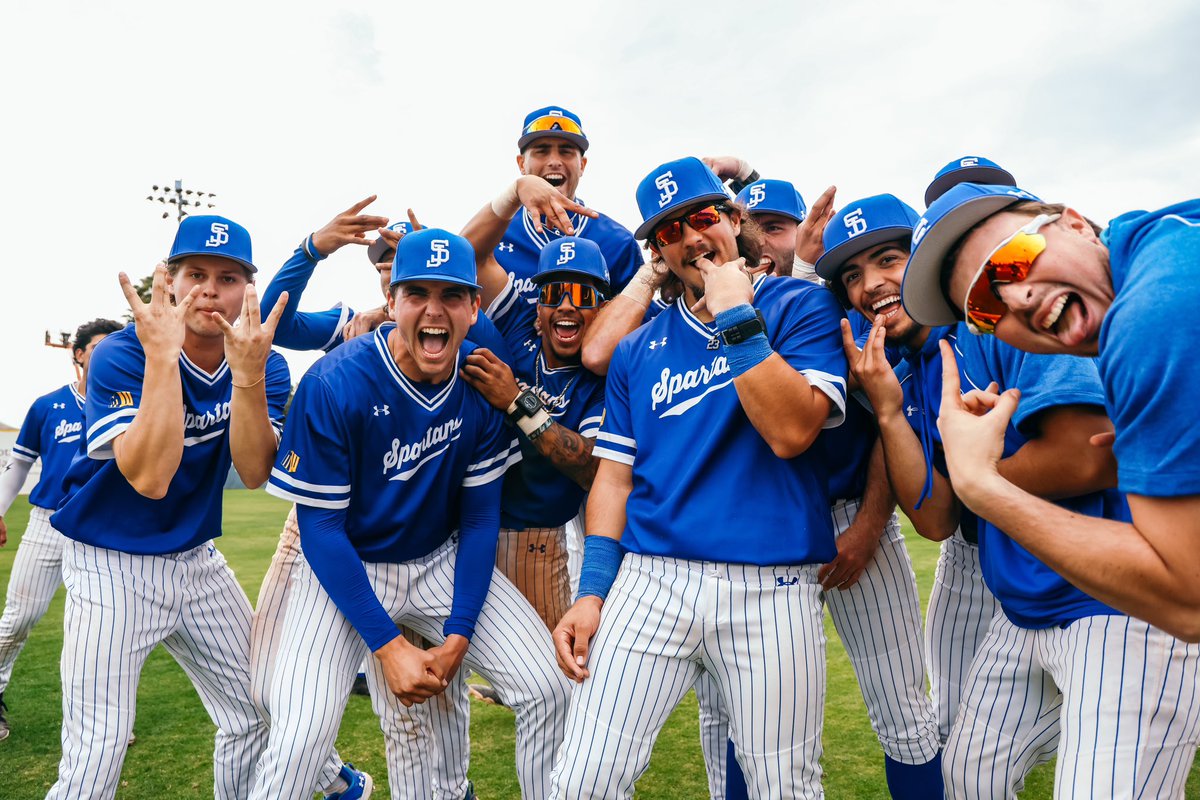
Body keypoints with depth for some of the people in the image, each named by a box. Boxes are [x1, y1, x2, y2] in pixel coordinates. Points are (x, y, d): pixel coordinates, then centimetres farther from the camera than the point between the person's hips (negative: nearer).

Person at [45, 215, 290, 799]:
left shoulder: (266, 366, -6)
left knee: (256, 717, 11)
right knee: (96, 752, -6)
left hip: (197, 561, 5)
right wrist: (163, 356, -35)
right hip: (110, 566, -4)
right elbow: (150, 477, -30)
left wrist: (247, 372, -33)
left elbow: (255, 472, -20)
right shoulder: (120, 356, -17)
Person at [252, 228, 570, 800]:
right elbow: (320, 527, -17)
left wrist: (459, 633, -10)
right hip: (343, 568, -2)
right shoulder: (334, 385, -22)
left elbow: (480, 516, -4)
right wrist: (388, 645, -18)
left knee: (546, 687, -7)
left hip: (442, 561, 3)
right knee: (299, 743, -16)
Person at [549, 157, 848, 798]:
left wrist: (736, 317, -11)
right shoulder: (638, 351, 12)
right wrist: (591, 591, 2)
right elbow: (614, 476, 10)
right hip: (649, 579, 3)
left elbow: (791, 432, -12)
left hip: (770, 586, -2)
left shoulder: (801, 307, 3)